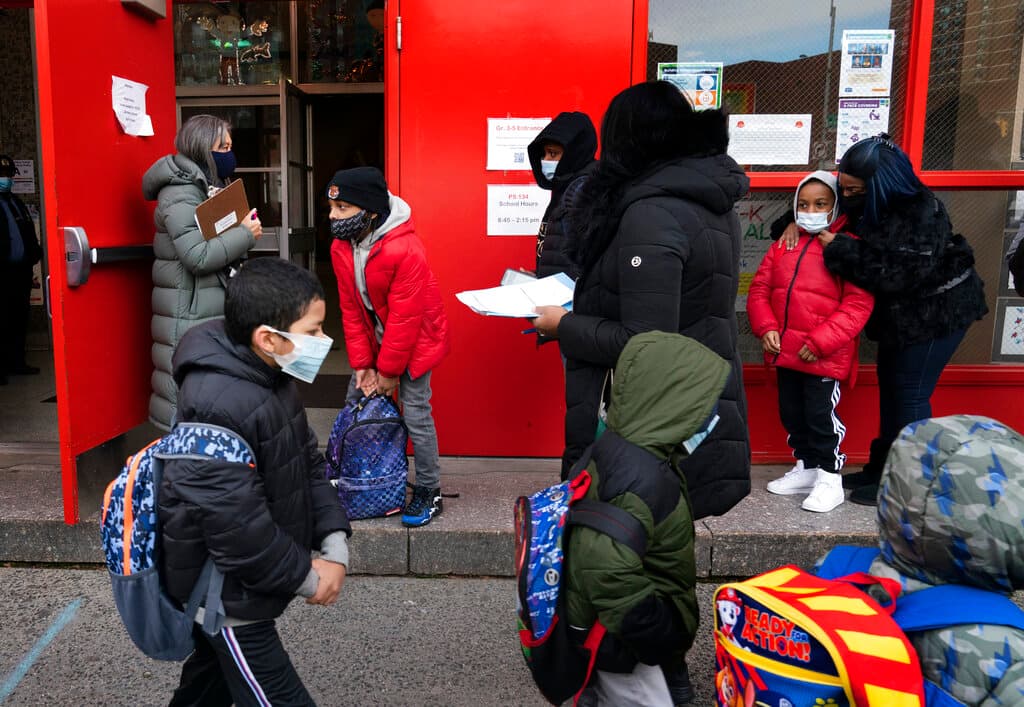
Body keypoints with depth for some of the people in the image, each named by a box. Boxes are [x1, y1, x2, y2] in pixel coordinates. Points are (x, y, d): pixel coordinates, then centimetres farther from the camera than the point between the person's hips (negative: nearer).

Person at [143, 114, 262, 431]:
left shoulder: (212, 187, 17)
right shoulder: (180, 194, -14)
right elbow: (198, 257, -22)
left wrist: (244, 231, 7)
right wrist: (246, 234, -13)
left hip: (216, 308, 10)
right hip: (191, 314, -9)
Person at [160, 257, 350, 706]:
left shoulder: (273, 378, 0)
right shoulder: (217, 408, -31)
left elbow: (308, 461, 4)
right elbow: (236, 525, -29)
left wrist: (334, 543, -6)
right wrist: (306, 578, -17)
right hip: (229, 599, -9)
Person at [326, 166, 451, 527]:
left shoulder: (405, 250, -30)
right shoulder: (341, 248, -6)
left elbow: (405, 317, -26)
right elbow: (351, 309, -3)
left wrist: (389, 370, -19)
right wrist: (362, 364, -7)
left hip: (415, 339, -7)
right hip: (374, 338, 7)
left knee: (415, 413, -8)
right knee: (356, 403, 9)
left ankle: (428, 492, 8)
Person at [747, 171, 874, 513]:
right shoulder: (784, 244, 9)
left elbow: (858, 303, -15)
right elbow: (759, 289, 10)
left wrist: (820, 342, -19)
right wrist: (765, 328, -5)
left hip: (824, 356, -6)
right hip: (785, 351, 7)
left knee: (821, 415, 1)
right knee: (791, 413, 17)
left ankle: (829, 479, 18)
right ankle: (806, 468, 34)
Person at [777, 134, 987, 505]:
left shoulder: (921, 214, -28)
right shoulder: (867, 202, -4)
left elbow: (892, 274, -34)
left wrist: (839, 248, -30)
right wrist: (798, 223, -8)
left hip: (936, 313, -8)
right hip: (901, 313, 8)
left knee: (910, 394, -2)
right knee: (889, 387, 15)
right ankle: (880, 467, 29)